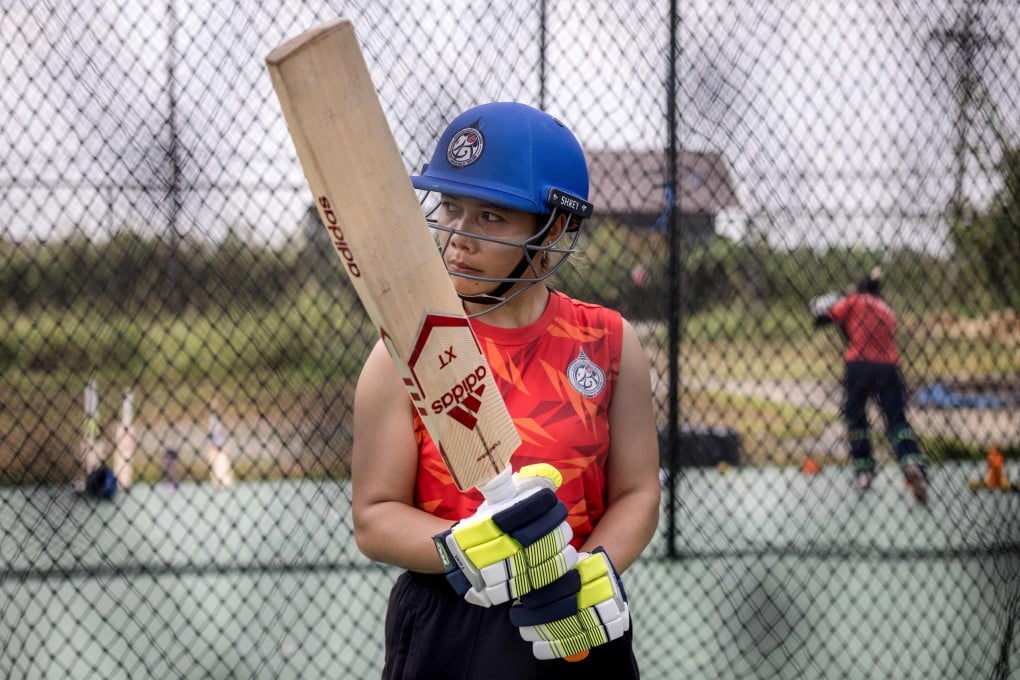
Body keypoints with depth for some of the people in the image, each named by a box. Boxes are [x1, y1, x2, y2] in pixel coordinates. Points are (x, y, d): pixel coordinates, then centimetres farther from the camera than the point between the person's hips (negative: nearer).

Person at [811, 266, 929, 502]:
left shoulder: (855, 301, 7)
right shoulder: (888, 311, 22)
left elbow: (825, 316, 0)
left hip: (858, 366, -3)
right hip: (888, 366, 3)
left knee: (855, 417, 15)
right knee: (897, 419, 4)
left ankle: (863, 470, 11)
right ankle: (911, 462, -22)